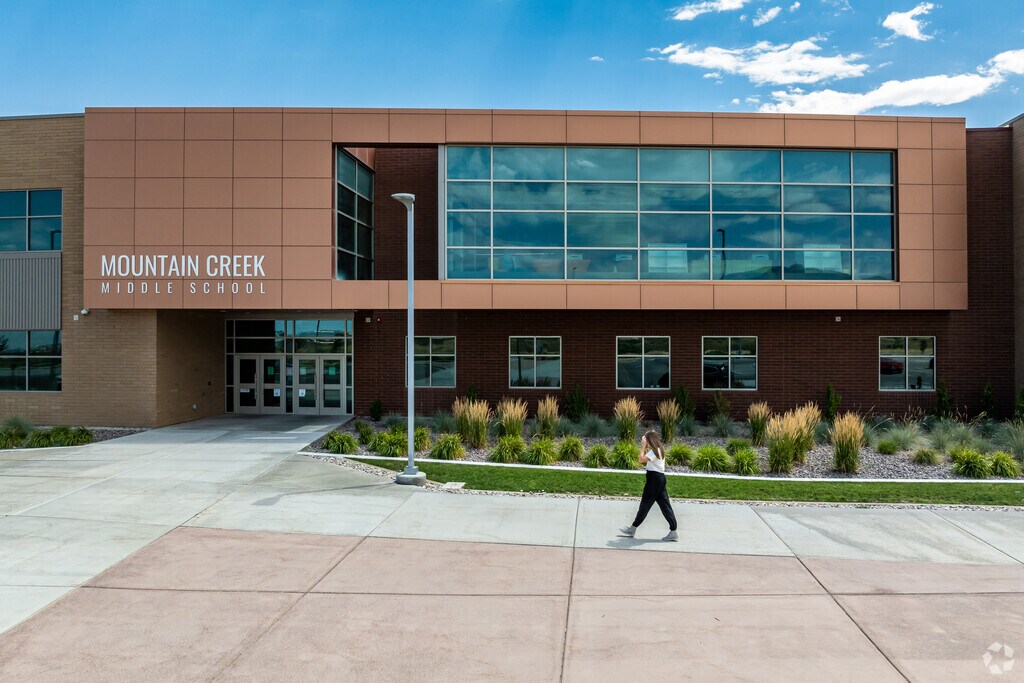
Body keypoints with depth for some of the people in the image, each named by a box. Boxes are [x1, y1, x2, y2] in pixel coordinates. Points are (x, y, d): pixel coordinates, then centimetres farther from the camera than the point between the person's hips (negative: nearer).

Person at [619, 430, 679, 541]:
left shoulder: (653, 450, -13)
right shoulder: (659, 450, 17)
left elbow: (642, 460, -22)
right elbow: (646, 459, 21)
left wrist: (643, 447, -12)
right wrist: (645, 448, 13)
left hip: (654, 478, -9)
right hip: (660, 478, 10)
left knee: (645, 504, -1)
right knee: (665, 505, 5)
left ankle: (633, 529, 8)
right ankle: (673, 532, 2)